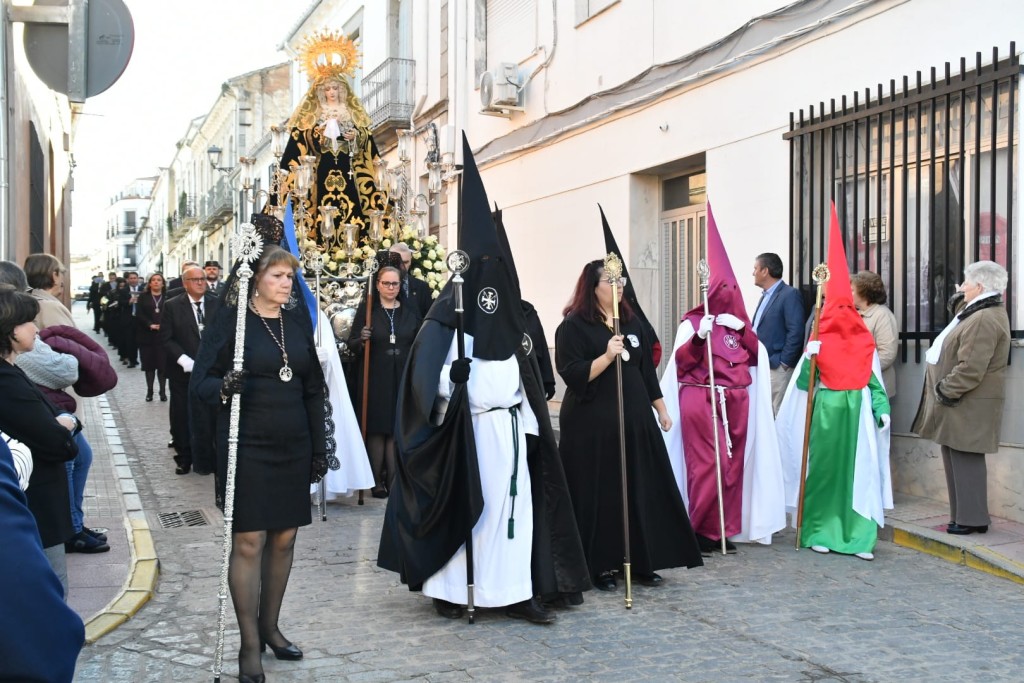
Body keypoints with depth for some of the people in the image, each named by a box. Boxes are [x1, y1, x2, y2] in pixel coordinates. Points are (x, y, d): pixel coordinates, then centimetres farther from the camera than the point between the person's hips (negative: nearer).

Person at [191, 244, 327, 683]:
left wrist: (319, 447, 12)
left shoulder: (299, 320, 9)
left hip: (293, 446, 5)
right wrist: (224, 387, -30)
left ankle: (269, 626, 25)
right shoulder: (232, 318, -5)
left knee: (284, 538, 10)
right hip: (246, 445, -5)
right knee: (248, 541, -3)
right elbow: (200, 382, -7)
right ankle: (249, 644, 6)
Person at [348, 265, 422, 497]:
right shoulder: (367, 309, 0)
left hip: (403, 378, 2)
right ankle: (376, 481, 8)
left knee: (397, 430, 3)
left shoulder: (410, 311, 8)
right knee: (376, 429, 0)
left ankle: (393, 480, 10)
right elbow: (352, 345, 0)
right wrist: (361, 339, -20)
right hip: (375, 378, -2)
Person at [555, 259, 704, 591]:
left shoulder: (631, 321, 11)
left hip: (635, 420, 6)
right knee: (599, 496, -1)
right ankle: (599, 566, 10)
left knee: (643, 491, 7)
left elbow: (646, 369, 17)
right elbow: (573, 375, -16)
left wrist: (661, 409, 17)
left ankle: (642, 562, 17)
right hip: (592, 425, -6)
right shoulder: (573, 326, -8)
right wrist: (607, 355, -26)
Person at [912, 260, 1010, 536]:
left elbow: (971, 369, -25)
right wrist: (961, 303, 20)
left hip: (969, 406, -11)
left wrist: (946, 391, -15)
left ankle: (972, 519, 0)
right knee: (957, 459, 13)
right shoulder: (979, 312, 15)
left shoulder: (984, 320, -20)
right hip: (963, 402, 11)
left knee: (965, 460, -6)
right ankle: (964, 515, 18)